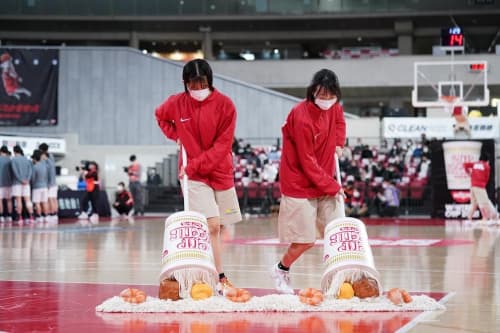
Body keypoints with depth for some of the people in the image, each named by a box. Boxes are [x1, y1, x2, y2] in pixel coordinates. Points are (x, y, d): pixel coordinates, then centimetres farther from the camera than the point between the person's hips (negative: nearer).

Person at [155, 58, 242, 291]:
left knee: (216, 227, 9)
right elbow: (160, 116, 19)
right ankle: (220, 278, -15)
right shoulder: (176, 103, -5)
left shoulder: (224, 105, -10)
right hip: (193, 175, -1)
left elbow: (222, 145, -13)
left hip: (221, 172, 2)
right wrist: (175, 135, 2)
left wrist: (194, 165, -18)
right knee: (212, 225, -15)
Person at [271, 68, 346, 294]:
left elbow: (339, 121, 27)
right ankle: (281, 270, 23)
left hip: (325, 182, 7)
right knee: (305, 241, -2)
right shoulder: (302, 117, -22)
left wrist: (339, 143, 8)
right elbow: (307, 162, -19)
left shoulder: (333, 107, 0)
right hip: (300, 185, -7)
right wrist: (332, 187, -14)